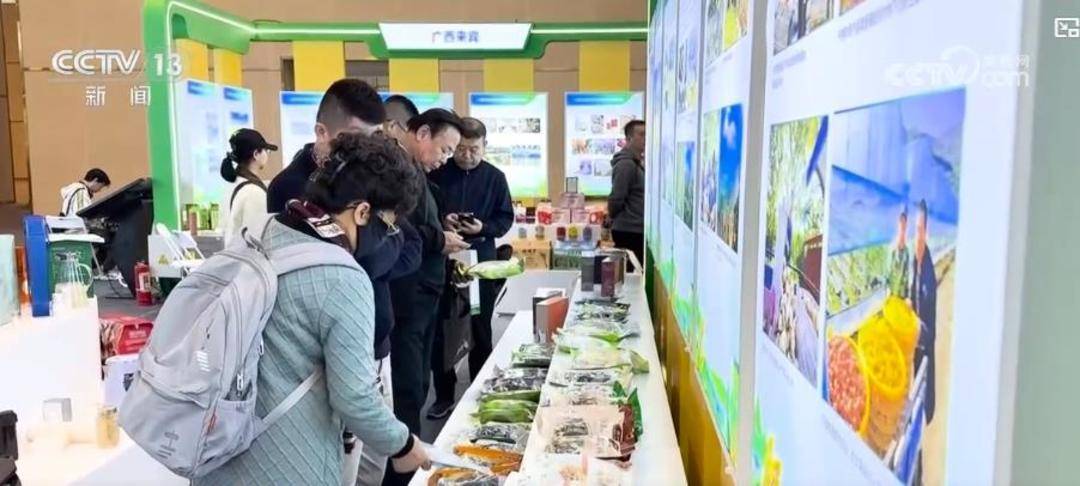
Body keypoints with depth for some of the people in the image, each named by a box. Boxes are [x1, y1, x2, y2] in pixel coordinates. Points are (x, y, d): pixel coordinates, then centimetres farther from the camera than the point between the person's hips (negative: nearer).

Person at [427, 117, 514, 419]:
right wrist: (440, 223, -16)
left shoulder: (495, 177, 3)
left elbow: (506, 218, 4)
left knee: (480, 331, 10)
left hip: (481, 262, 1)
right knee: (439, 330, 5)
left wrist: (483, 228, -15)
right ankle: (444, 396, 18)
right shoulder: (436, 173, -1)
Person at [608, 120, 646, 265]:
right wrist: (614, 220, -3)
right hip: (629, 231, -9)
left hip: (637, 230, 9)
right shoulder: (626, 164, -15)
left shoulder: (638, 163, 17)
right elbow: (616, 198, -17)